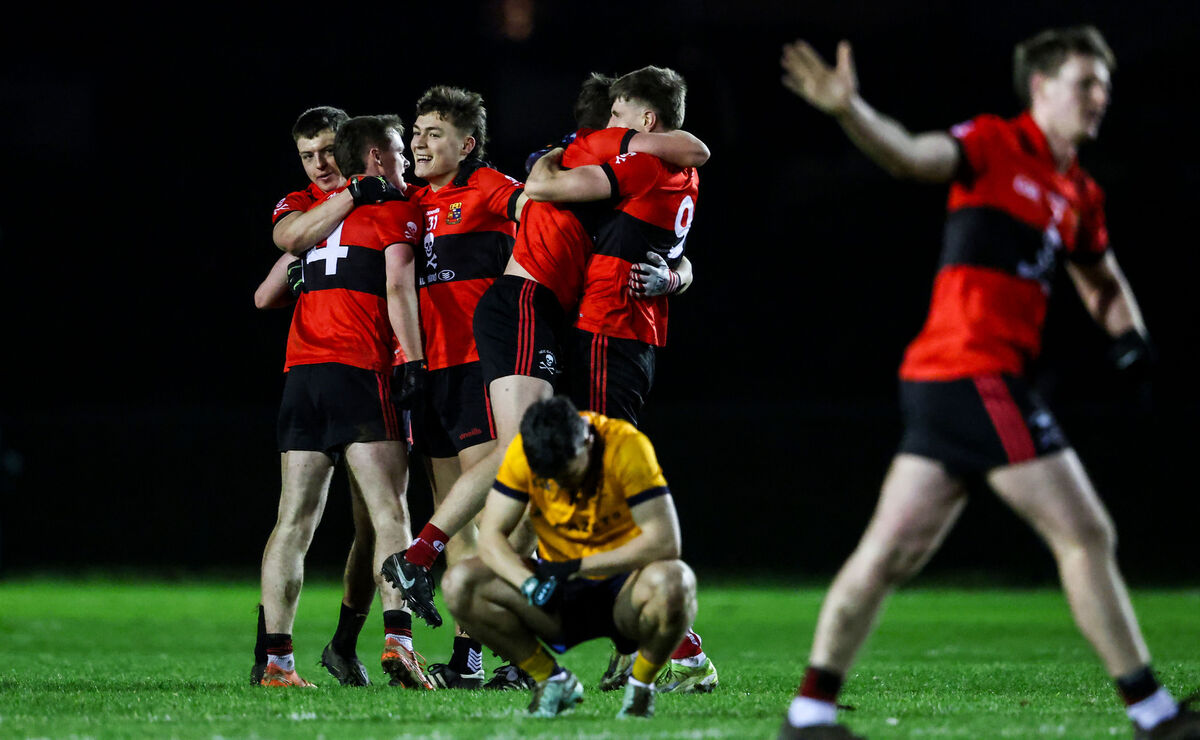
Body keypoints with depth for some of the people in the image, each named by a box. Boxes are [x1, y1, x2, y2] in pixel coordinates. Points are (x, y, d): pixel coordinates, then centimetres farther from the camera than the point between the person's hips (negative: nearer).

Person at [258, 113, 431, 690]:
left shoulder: (322, 210, 21)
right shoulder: (396, 209, 3)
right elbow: (398, 290, -6)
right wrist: (416, 367, -8)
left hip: (301, 371, 6)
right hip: (360, 367, -6)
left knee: (295, 518, 3)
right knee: (390, 512, -7)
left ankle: (276, 658, -2)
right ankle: (397, 638, -23)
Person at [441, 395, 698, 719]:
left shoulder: (626, 446, -22)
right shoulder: (522, 453, -12)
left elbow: (665, 543, -28)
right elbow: (491, 537, -12)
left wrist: (577, 567, -30)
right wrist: (528, 583, -32)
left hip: (622, 589, -3)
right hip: (560, 596, 3)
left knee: (672, 581, -38)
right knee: (459, 584, -19)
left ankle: (641, 684, -8)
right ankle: (553, 680, 0)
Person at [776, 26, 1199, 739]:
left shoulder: (1081, 195, 19)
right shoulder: (996, 145, -5)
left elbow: (1103, 282, 35)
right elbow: (915, 156, -22)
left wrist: (1129, 332, 15)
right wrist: (849, 110, -39)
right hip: (974, 373, -9)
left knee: (890, 553, 8)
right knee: (1086, 537, -5)